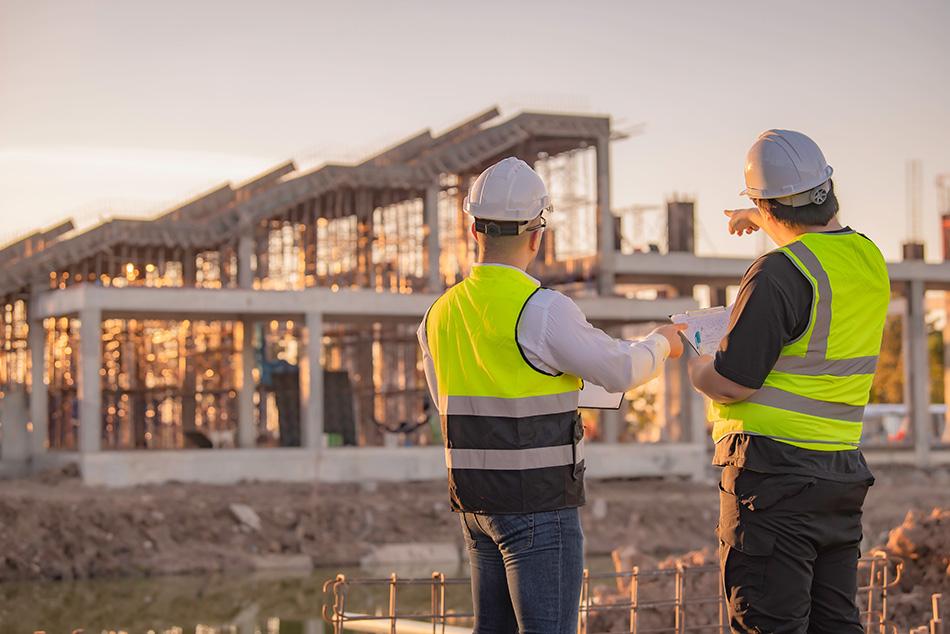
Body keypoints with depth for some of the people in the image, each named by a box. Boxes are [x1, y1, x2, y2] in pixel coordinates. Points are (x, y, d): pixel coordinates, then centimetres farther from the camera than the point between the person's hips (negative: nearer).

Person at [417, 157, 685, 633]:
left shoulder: (440, 313, 6)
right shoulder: (541, 310, -17)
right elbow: (619, 371, -8)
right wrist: (661, 343, 15)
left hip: (474, 500, 7)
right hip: (539, 505, -7)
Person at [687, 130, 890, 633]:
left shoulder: (778, 274, -17)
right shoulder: (869, 259, 9)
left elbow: (731, 384, -17)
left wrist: (686, 355, 3)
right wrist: (764, 220, 47)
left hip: (774, 471, -8)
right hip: (842, 469, 8)